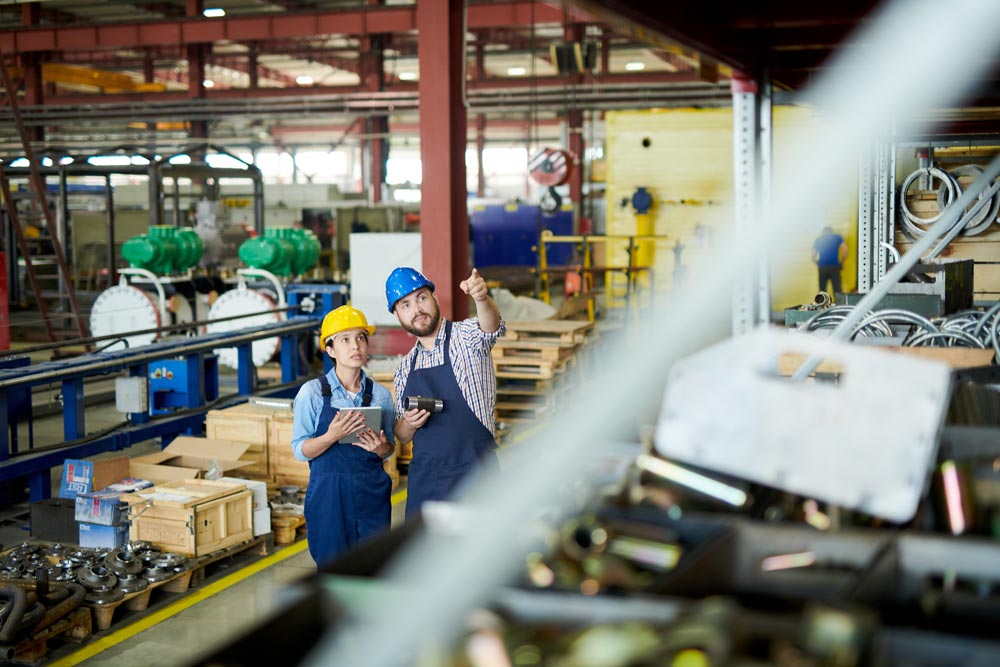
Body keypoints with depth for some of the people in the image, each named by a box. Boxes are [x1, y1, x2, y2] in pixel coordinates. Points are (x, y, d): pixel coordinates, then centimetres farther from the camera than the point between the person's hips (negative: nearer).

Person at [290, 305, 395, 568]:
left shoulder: (381, 394, 5)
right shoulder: (312, 392, -4)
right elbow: (300, 450, -5)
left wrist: (380, 448, -10)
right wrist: (332, 436, -23)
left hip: (373, 493, 3)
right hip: (329, 494, -3)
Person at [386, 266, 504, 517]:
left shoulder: (467, 337, -2)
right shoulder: (405, 369, 13)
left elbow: (491, 327, -26)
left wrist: (481, 298, -48)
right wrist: (408, 424, -5)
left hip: (474, 476, -5)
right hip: (423, 481, 5)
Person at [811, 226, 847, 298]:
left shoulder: (818, 239, 15)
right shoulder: (838, 237, 12)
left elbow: (813, 257, 8)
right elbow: (845, 250, -2)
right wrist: (841, 263, 7)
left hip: (822, 267, 1)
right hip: (834, 266, -1)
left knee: (822, 291, 7)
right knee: (837, 290, -1)